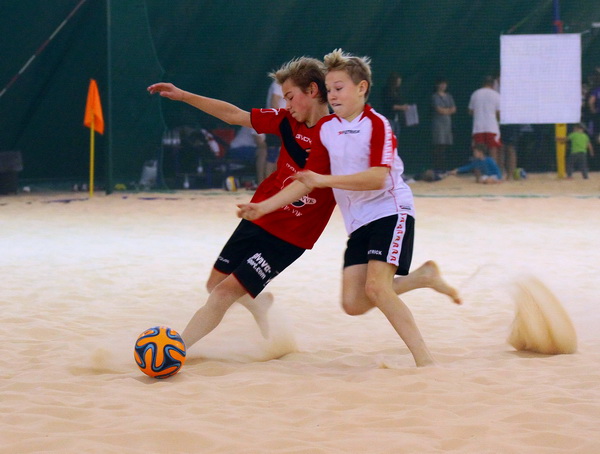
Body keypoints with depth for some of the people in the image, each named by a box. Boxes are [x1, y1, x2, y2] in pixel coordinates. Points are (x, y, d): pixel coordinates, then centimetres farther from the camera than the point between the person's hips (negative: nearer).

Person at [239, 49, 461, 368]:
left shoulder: (376, 124, -11)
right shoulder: (326, 129, 8)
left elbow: (378, 177, -24)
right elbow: (307, 182, 11)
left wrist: (325, 180, -29)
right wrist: (263, 207, 1)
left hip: (390, 211, -7)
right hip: (358, 222, 7)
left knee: (376, 287, -23)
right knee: (353, 303, -4)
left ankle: (424, 360, -18)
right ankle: (423, 276, 17)